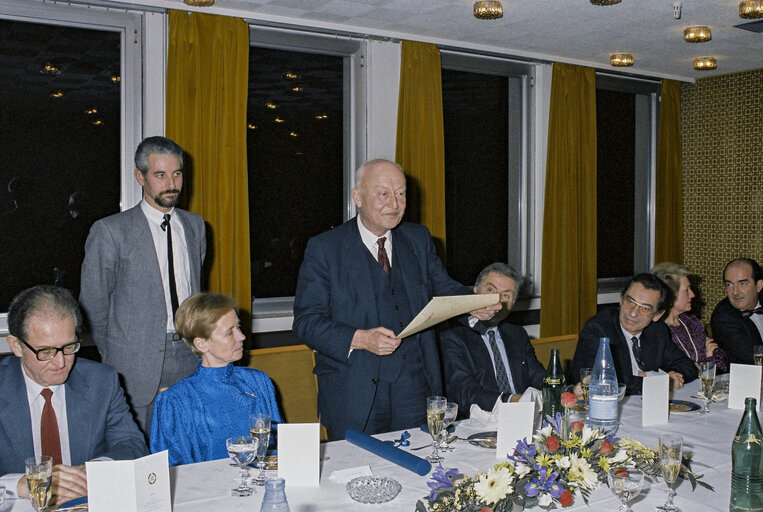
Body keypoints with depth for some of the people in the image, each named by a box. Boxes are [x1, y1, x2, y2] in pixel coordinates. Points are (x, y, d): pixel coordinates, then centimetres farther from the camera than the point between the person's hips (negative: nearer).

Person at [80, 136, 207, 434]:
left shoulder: (195, 225, 11)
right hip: (137, 371, -4)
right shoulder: (110, 232, -5)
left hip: (189, 361, 4)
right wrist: (115, 361, 6)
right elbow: (93, 306, 2)